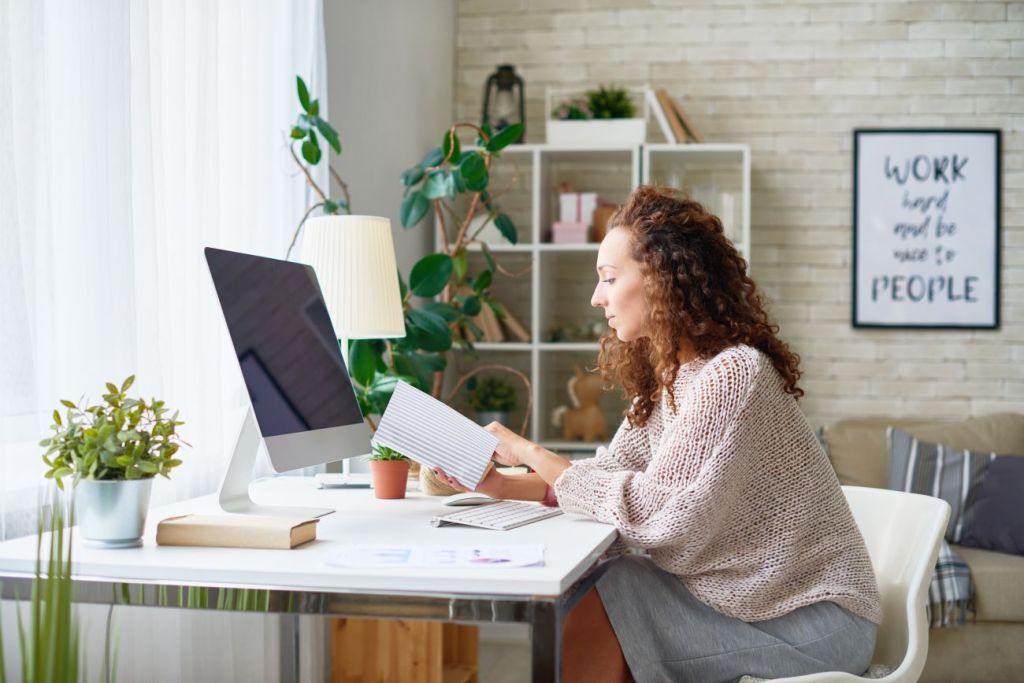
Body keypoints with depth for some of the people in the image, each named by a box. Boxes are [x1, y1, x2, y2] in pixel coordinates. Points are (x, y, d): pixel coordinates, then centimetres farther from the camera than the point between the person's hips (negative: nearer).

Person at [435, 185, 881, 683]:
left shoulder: (732, 375, -22)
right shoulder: (664, 375, 7)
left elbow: (654, 513, -25)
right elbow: (609, 474, 6)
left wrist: (530, 453, -17)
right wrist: (501, 485, -7)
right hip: (749, 594, 8)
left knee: (600, 608, -15)